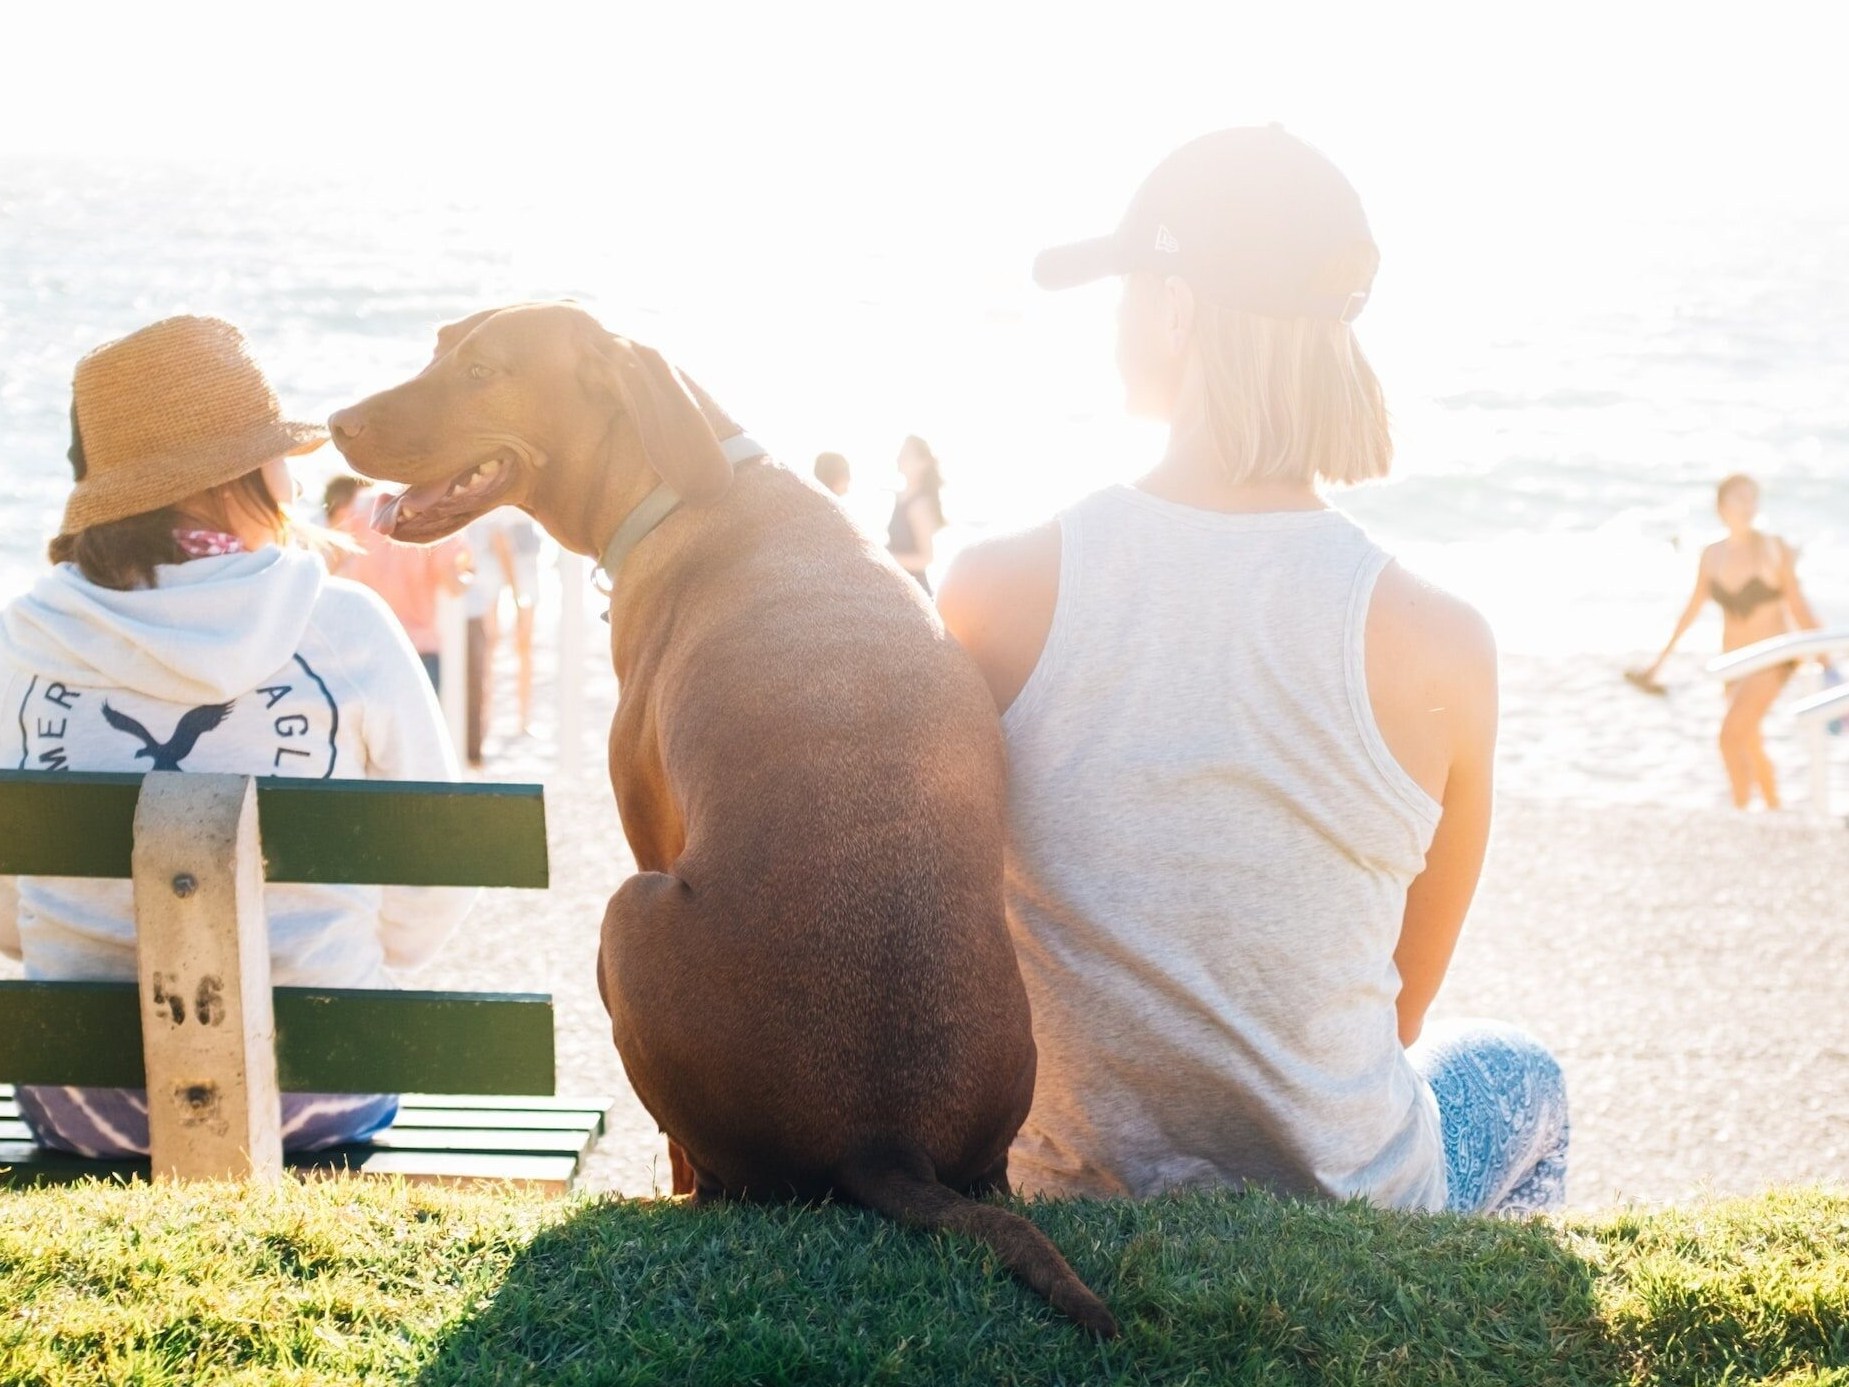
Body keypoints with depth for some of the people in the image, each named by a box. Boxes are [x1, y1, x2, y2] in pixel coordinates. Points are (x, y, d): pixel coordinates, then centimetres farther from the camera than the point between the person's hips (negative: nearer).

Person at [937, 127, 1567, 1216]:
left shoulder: (995, 593, -16)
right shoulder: (1438, 646, -18)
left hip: (1063, 1201, 2)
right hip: (1342, 1205, -1)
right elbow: (1401, 1011, -3)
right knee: (1518, 1073, 34)